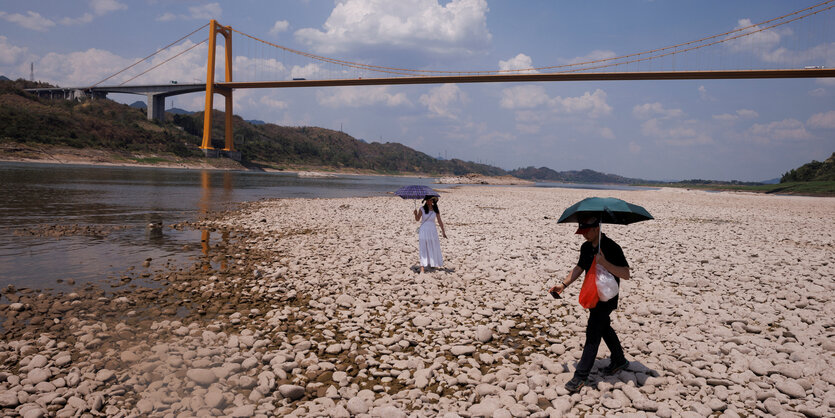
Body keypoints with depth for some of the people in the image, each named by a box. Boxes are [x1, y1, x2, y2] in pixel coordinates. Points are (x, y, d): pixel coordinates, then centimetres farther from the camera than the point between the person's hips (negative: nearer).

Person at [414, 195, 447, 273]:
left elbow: (439, 221, 7)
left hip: (433, 231, 3)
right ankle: (422, 267, -9)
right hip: (423, 230, -3)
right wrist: (416, 214, -29)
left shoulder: (436, 210, 1)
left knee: (434, 248, 11)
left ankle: (433, 264, 33)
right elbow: (417, 219, -8)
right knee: (423, 249, -7)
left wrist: (443, 231, 10)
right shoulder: (422, 209, -5)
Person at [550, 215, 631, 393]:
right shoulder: (586, 247, 5)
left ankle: (581, 376, -4)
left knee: (593, 334, -8)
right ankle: (619, 360, 42)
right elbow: (579, 268, 15)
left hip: (607, 297, -8)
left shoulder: (611, 247, -18)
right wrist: (564, 284, 5)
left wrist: (605, 263, -32)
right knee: (603, 327, 21)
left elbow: (626, 274, -21)